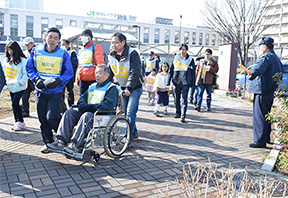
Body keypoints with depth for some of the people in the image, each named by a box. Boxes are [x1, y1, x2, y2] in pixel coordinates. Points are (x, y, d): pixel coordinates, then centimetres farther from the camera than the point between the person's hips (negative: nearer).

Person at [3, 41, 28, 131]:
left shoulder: (22, 60, -13)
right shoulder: (6, 59, 6)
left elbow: (26, 74, -12)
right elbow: (5, 70, 17)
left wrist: (20, 82, -16)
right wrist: (6, 80, 8)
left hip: (19, 87, -6)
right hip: (10, 86, 6)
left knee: (15, 103, -11)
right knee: (14, 104, 10)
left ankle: (21, 121, 4)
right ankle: (17, 122, 20)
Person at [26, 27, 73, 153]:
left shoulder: (63, 54, -3)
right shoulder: (36, 51, 3)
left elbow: (69, 73, 0)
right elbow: (29, 68, 9)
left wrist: (57, 81, -16)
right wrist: (37, 79, -9)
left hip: (56, 91, -3)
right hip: (40, 90, 3)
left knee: (51, 117, -12)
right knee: (42, 118, 7)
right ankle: (47, 142, 24)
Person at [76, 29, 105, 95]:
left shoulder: (96, 47, -3)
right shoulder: (81, 50, 19)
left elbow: (100, 63, -12)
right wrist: (77, 78, 20)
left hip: (92, 79, -7)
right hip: (82, 80, 7)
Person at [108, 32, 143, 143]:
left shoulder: (133, 54, -19)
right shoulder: (112, 55, 1)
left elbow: (134, 73, -26)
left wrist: (129, 88, -37)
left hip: (135, 88, -6)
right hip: (123, 88, 7)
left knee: (130, 112, -12)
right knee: (126, 113, 11)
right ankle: (134, 134, 26)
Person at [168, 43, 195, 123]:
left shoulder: (190, 60, 3)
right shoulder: (176, 58, 5)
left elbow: (193, 72, 6)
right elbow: (171, 70, 9)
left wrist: (192, 83, 1)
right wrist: (169, 81, 6)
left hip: (185, 83, -2)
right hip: (176, 82, 2)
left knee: (184, 100, -8)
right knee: (176, 99, 12)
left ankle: (183, 116, -6)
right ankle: (178, 113, 30)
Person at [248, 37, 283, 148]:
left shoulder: (267, 57, -13)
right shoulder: (276, 58, 19)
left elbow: (260, 66, -36)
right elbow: (280, 74, 30)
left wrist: (254, 73, -54)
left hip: (262, 91, -10)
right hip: (270, 92, 10)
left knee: (259, 116, -7)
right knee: (266, 115, 18)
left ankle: (260, 141, -5)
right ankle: (266, 138, 27)